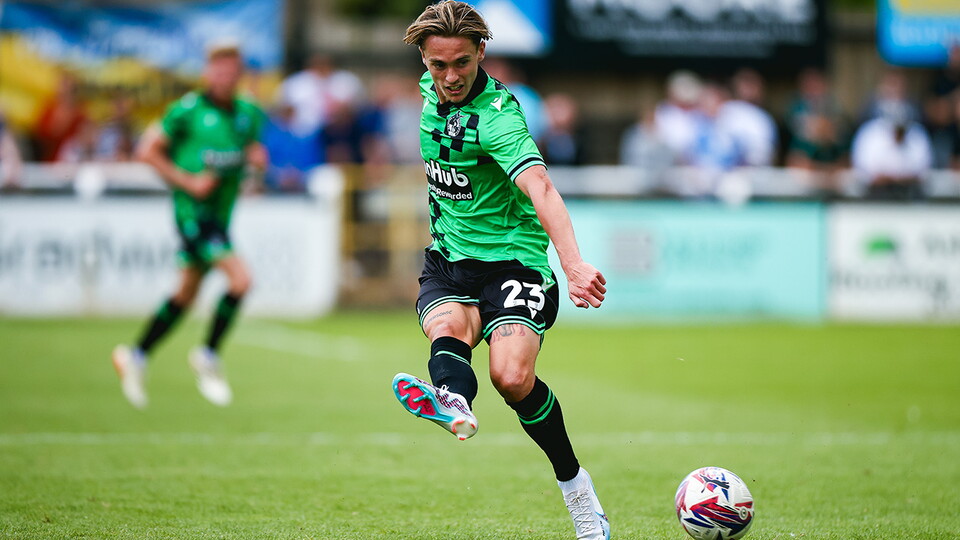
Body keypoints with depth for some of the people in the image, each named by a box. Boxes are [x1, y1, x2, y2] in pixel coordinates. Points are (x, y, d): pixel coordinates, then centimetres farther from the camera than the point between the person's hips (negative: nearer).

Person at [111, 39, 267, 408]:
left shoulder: (248, 113, 7)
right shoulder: (187, 110, -10)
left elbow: (253, 150, 21)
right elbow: (147, 150, -7)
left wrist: (257, 158, -4)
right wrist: (187, 181, -15)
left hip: (221, 212, 7)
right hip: (193, 211, -7)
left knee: (186, 294, 14)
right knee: (240, 279, -19)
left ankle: (136, 356, 27)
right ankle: (208, 356, -3)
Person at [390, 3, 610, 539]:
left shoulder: (497, 116, -21)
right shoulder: (430, 90, 3)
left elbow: (539, 186, -38)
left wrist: (576, 265, -52)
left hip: (512, 258, -6)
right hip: (447, 257, 6)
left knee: (513, 377, -25)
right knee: (449, 325, -29)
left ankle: (574, 483, -4)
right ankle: (454, 403, -62)